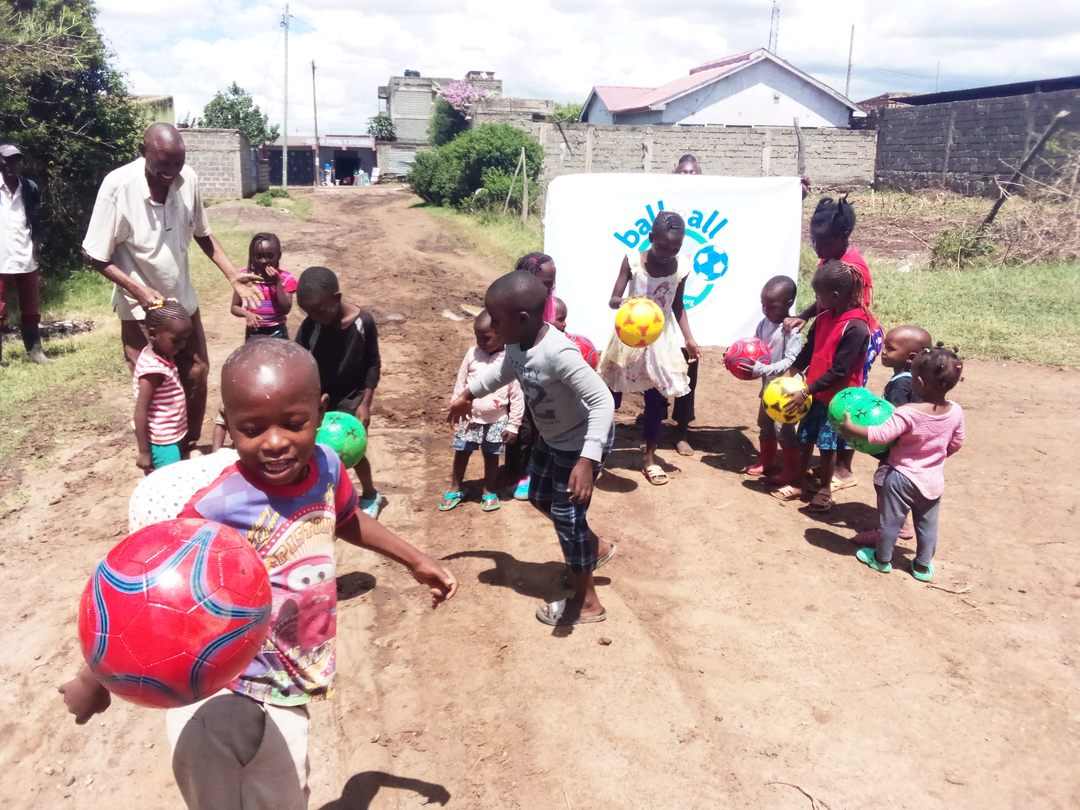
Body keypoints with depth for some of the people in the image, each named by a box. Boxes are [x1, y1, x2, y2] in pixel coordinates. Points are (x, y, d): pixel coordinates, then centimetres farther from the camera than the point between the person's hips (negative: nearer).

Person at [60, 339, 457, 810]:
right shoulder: (216, 510, -28)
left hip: (287, 688, 6)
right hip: (230, 700, -6)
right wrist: (92, 679, -12)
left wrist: (416, 562, 22)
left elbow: (346, 521, 13)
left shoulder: (326, 466, -10)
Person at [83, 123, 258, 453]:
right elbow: (95, 256, -15)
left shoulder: (188, 178, -13)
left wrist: (232, 275, -6)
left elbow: (202, 233, 4)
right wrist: (139, 291, -25)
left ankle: (189, 446, 35)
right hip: (141, 308, -4)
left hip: (183, 300, 5)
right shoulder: (118, 186, -23)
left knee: (196, 374, 15)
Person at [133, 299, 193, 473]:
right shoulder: (153, 368, -26)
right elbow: (140, 412, -23)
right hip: (162, 443, -9)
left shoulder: (159, 354, 0)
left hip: (170, 438, 9)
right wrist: (144, 451, -20)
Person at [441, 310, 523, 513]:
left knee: (491, 456, 13)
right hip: (470, 417, 2)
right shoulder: (472, 353, -6)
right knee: (461, 453, 13)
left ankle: (489, 491, 32)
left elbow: (517, 396, -10)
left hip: (496, 421, -2)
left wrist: (513, 425, -8)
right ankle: (455, 489, 32)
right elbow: (460, 383, 3)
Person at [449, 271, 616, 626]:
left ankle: (586, 601, 19)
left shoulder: (559, 353, -39)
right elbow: (505, 370, 12)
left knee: (566, 513, 0)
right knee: (540, 497, 23)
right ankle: (597, 547, 44)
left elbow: (602, 401, -40)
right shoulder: (518, 343, -12)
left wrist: (587, 460, -47)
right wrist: (468, 394, 23)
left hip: (583, 441, -9)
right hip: (551, 437, 9)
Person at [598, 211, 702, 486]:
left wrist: (689, 340, 2)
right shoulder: (632, 261, -15)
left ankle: (650, 457, 19)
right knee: (611, 395, 7)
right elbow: (613, 300, -16)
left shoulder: (681, 268, -7)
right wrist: (626, 303, -39)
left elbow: (677, 307, 7)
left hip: (661, 340, 2)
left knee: (657, 399, 6)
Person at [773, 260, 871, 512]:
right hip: (814, 392, 7)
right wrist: (789, 375, 2)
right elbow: (808, 351, 10)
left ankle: (825, 490, 22)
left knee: (827, 444, 5)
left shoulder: (855, 327, -23)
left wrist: (806, 392, -22)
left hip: (837, 397, -7)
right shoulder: (824, 317, 0)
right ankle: (799, 483, 30)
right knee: (806, 439, 14)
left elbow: (839, 371, -23)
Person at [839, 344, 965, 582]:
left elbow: (881, 435, -30)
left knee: (890, 521, 14)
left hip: (903, 478, -5)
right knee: (928, 526, 19)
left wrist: (851, 428, -20)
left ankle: (882, 559, 31)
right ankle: (923, 566, 33)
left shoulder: (908, 413, -29)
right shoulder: (955, 412, -10)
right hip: (933, 481, 5)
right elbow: (956, 443, 5)